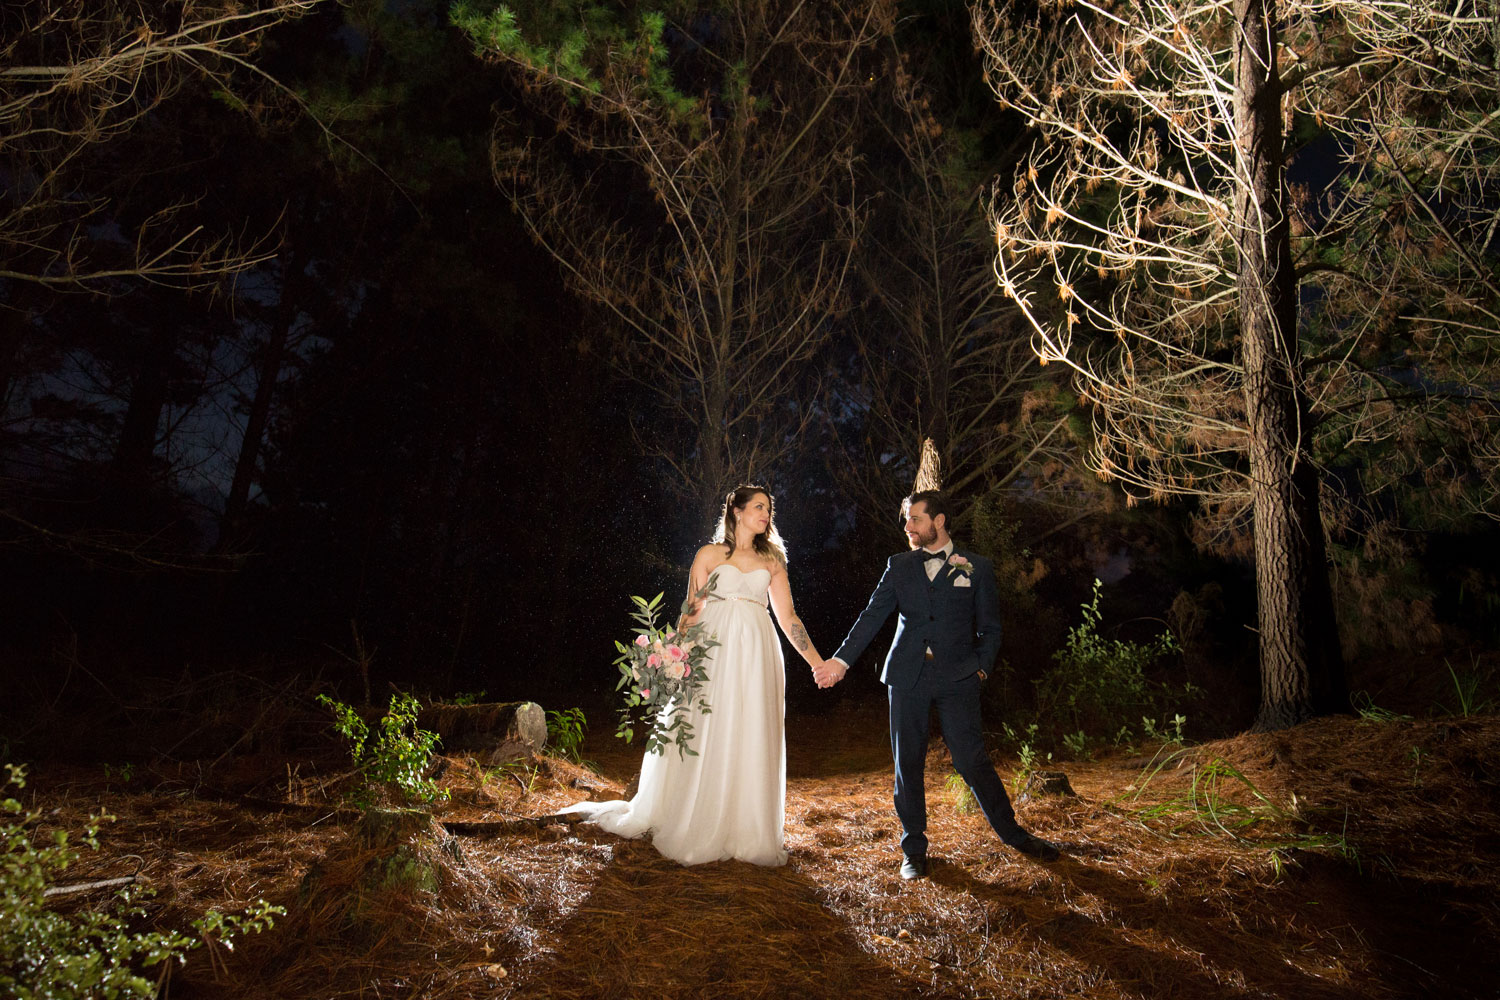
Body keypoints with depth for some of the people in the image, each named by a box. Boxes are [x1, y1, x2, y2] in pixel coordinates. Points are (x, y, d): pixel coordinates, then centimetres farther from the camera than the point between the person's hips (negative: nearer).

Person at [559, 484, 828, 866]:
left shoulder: (772, 560, 14)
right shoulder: (710, 555, 7)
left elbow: (788, 617, 14)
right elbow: (692, 610, 4)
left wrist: (816, 661, 9)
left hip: (757, 656, 3)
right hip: (714, 653, -2)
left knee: (753, 743, 4)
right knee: (707, 740, 1)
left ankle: (749, 833, 15)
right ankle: (700, 831, 14)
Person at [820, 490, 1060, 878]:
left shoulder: (976, 567, 5)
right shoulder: (899, 566, 9)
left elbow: (989, 627, 9)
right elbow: (872, 617, 5)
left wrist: (981, 667, -2)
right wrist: (842, 660, -2)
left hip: (957, 677, -2)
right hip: (907, 676, 2)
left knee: (971, 758, -2)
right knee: (908, 762, 5)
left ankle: (1013, 834, 19)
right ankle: (914, 848, 19)